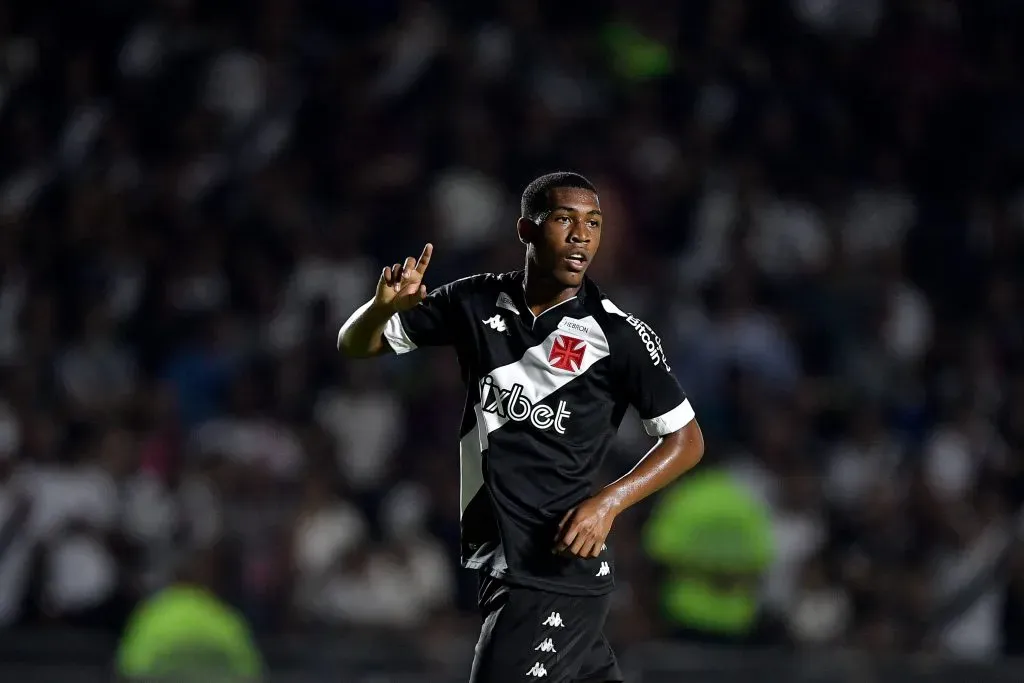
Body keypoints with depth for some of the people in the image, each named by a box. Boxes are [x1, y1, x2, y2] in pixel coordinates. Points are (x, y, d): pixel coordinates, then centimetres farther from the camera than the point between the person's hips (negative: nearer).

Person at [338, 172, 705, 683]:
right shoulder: (476, 303, 3)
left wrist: (609, 502, -17)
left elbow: (686, 440, -2)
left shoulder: (619, 334, -9)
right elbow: (356, 345, 9)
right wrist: (384, 306, -14)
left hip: (557, 562, -6)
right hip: (497, 559, 6)